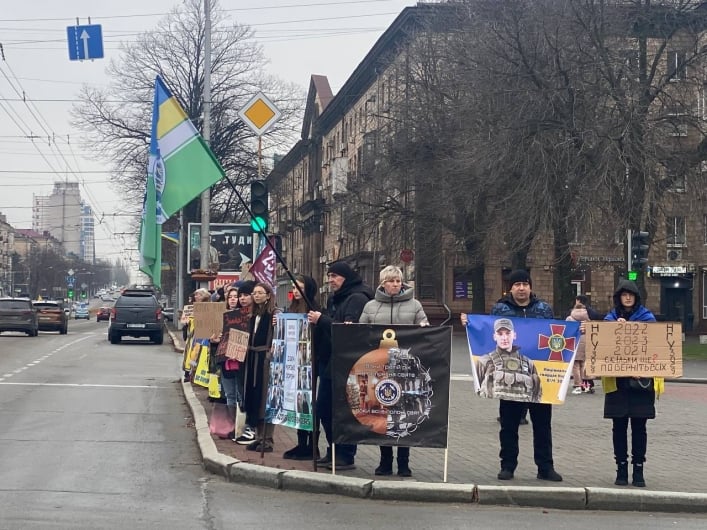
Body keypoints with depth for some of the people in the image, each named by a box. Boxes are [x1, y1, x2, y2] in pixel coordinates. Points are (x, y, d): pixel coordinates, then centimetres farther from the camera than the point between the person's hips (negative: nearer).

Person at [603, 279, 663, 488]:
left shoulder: (647, 317, 5)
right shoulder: (610, 318, 9)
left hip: (641, 381, -1)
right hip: (617, 381, 1)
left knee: (639, 426, 2)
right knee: (619, 426, 4)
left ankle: (638, 470, 8)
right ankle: (621, 468, 12)